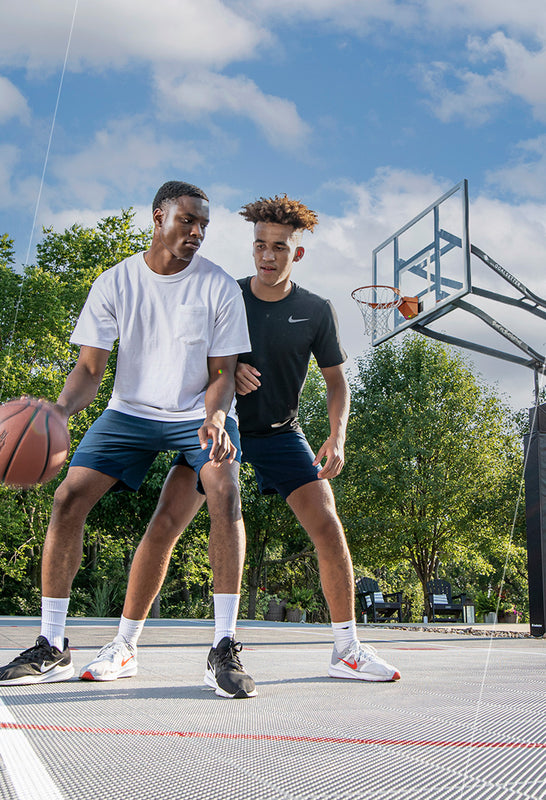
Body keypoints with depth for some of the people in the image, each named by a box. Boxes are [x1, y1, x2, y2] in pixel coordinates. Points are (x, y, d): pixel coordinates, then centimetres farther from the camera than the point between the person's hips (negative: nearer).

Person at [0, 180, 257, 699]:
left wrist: (214, 417, -29)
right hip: (131, 411, 2)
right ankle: (51, 649, -1)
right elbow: (90, 368, -7)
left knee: (225, 494, -29)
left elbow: (221, 372, -7)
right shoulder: (115, 283, -5)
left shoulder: (219, 287, -8)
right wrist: (61, 407, -28)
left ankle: (224, 650, -21)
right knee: (68, 498, -14)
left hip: (200, 413, -1)